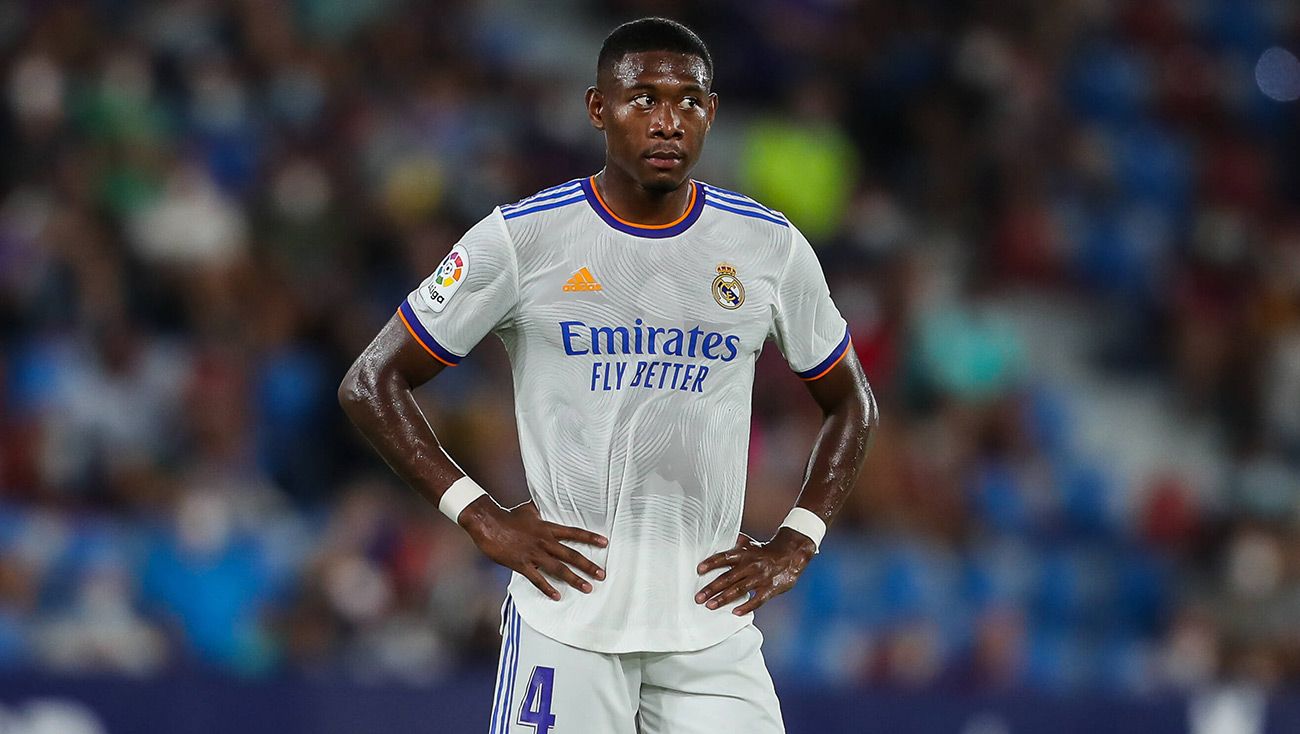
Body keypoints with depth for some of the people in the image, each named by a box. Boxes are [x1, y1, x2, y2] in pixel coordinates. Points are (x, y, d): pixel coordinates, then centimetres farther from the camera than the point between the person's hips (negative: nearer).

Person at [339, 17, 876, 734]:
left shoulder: (771, 246, 7)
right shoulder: (520, 238, -2)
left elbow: (851, 405, 20)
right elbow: (370, 384, 3)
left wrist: (795, 545, 6)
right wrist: (482, 519, -6)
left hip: (711, 620, 2)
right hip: (567, 614, -2)